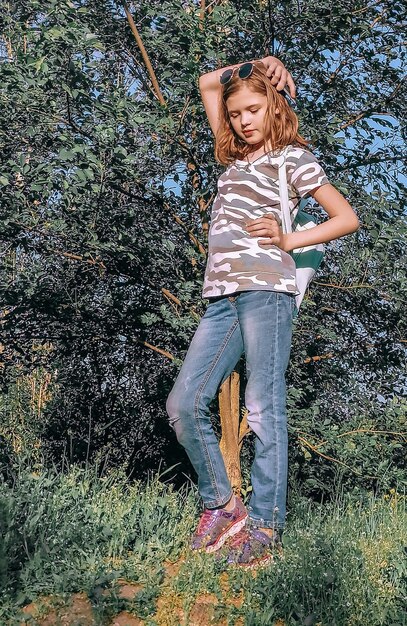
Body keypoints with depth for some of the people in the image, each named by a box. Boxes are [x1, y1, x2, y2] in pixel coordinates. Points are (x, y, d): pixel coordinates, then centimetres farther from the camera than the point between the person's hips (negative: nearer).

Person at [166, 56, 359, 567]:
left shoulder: (293, 157, 9)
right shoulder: (236, 156, 26)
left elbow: (347, 218, 5)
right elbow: (207, 83, 36)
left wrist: (289, 240, -3)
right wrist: (252, 66, 26)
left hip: (265, 289, -6)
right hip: (222, 296, 7)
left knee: (263, 410, -9)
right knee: (184, 403, -3)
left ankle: (263, 527, -4)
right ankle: (221, 506, 9)